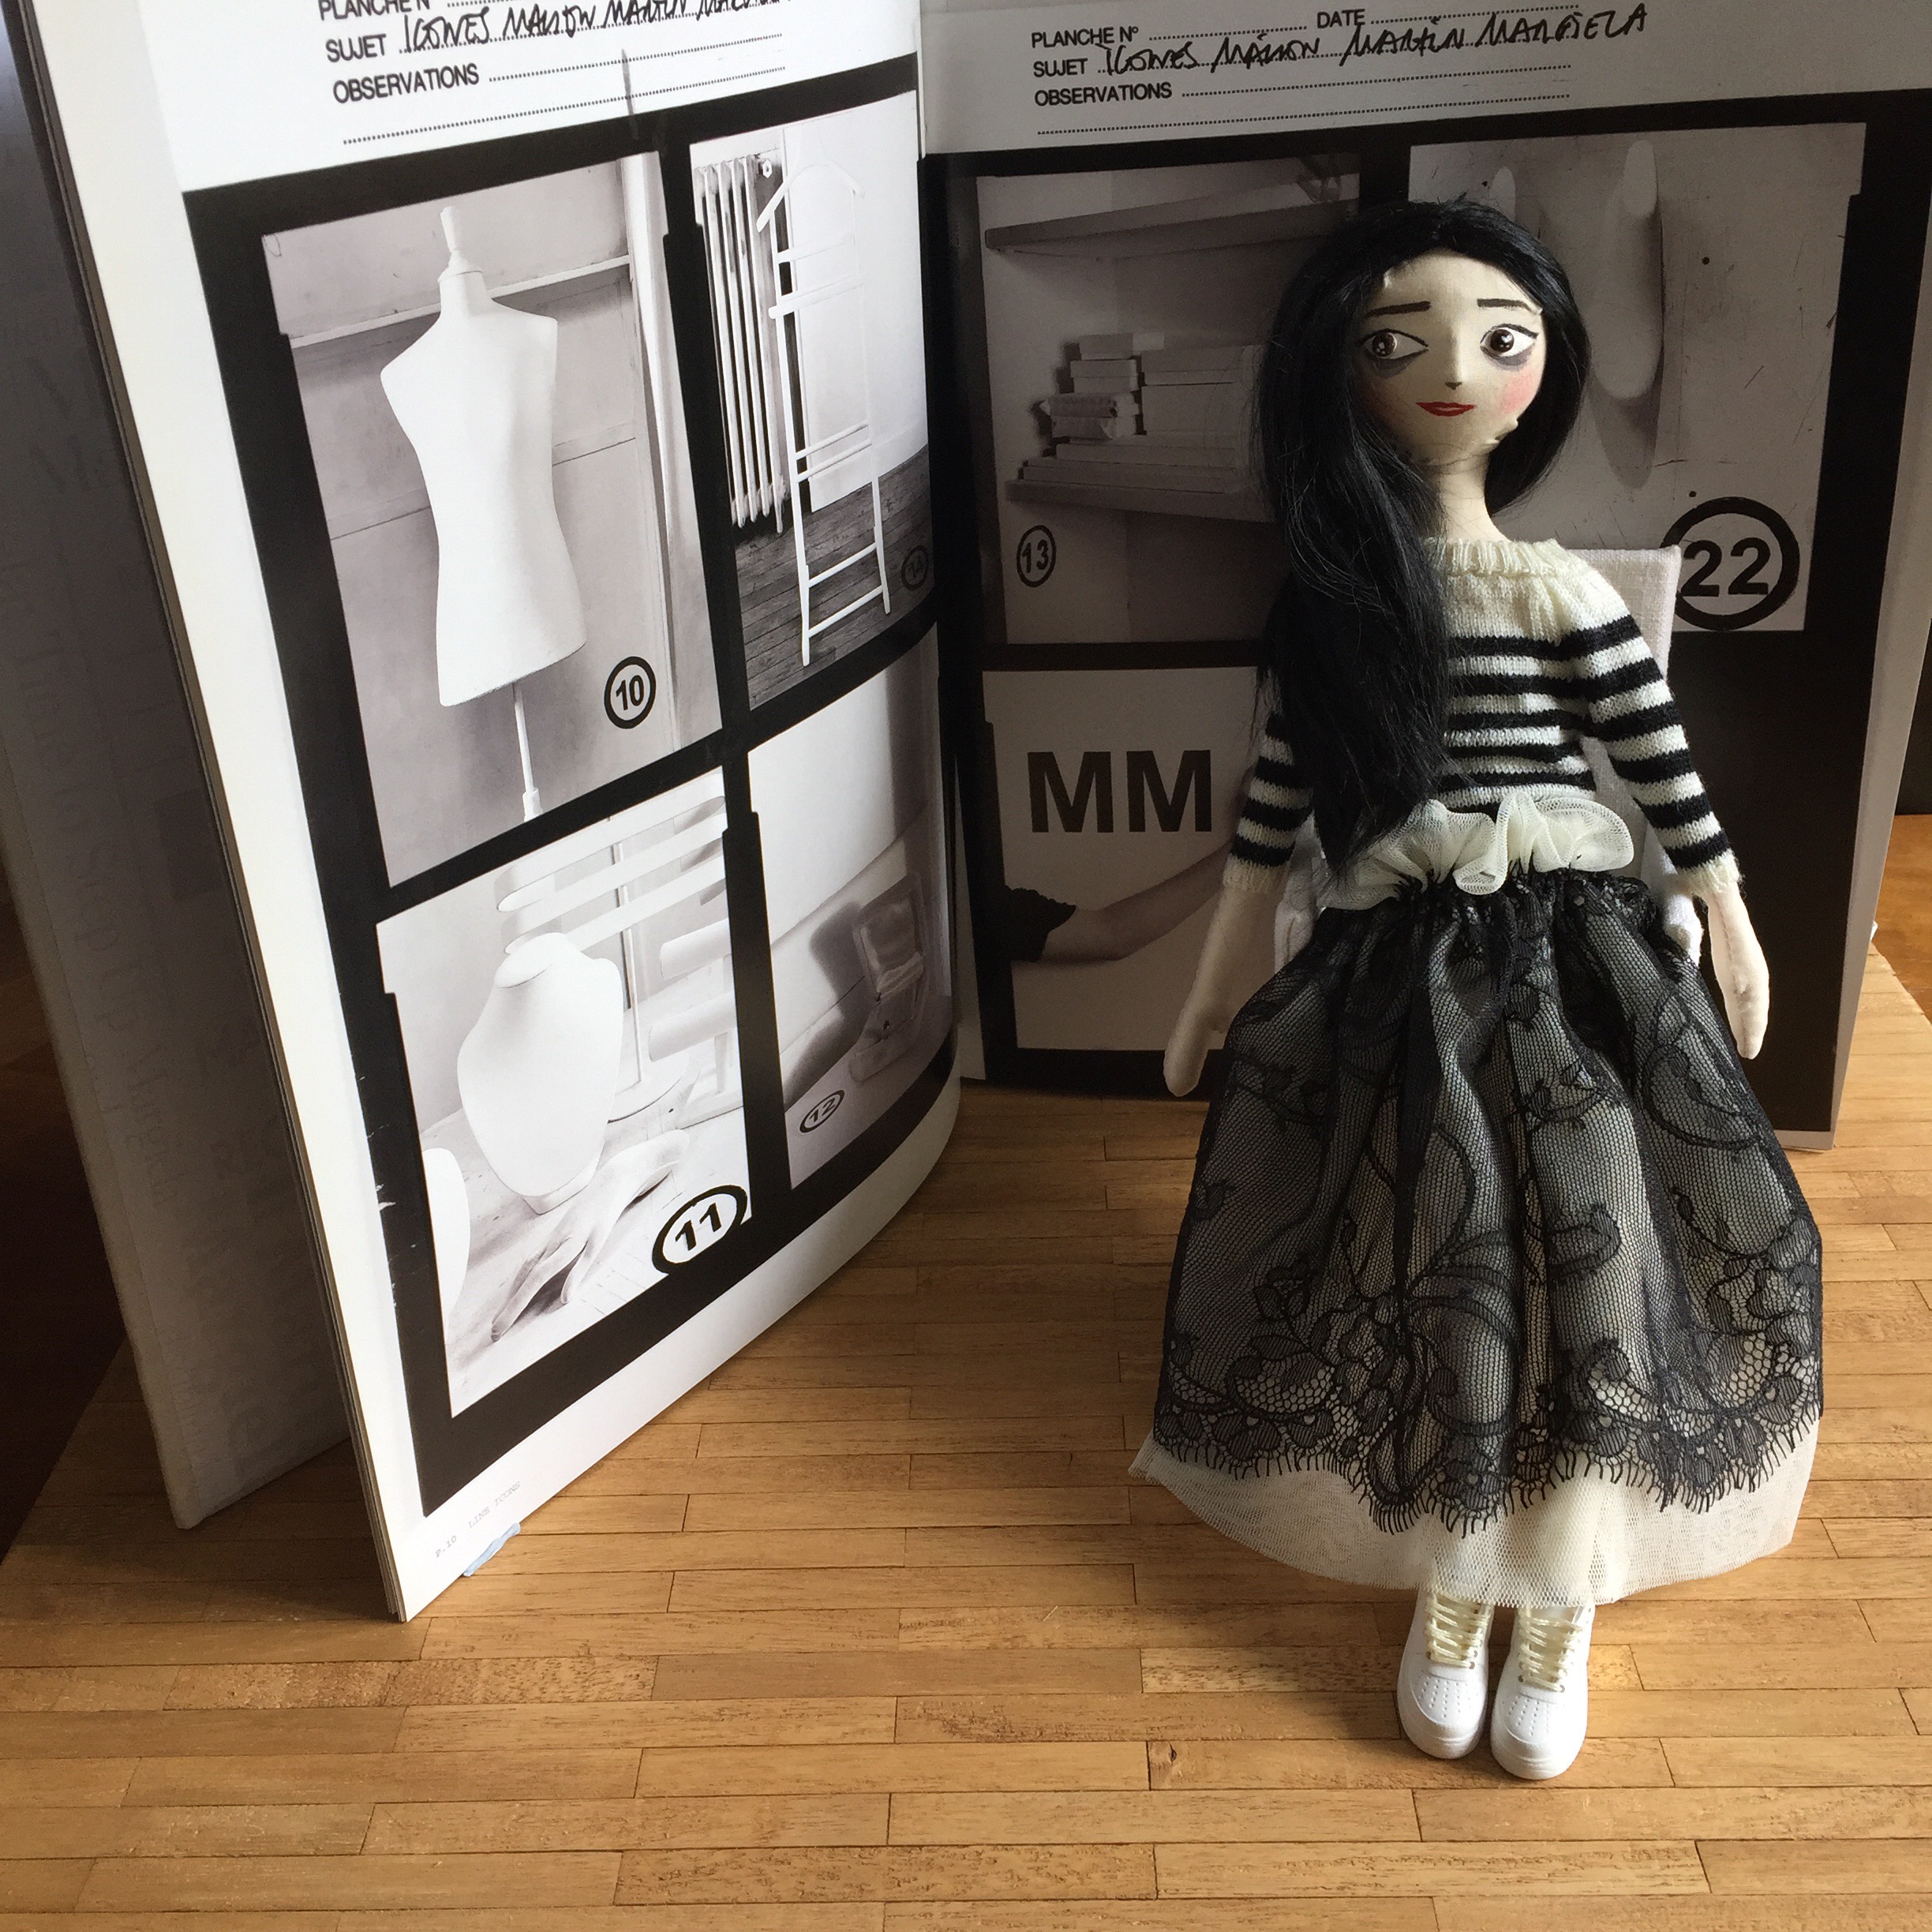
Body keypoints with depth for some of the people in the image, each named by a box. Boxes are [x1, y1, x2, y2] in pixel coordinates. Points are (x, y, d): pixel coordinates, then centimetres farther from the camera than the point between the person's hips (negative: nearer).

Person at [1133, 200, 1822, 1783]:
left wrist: (1735, 936, 12)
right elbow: (1274, 805, 8)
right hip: (1398, 983, 0)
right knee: (1440, 1260, -5)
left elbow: (1668, 775, 7)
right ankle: (1451, 1593, 8)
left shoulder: (1566, 596, 0)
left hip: (1571, 968, 0)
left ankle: (1562, 1598, 8)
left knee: (1586, 1253, -7)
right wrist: (1218, 984, 12)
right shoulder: (1336, 600, 3)